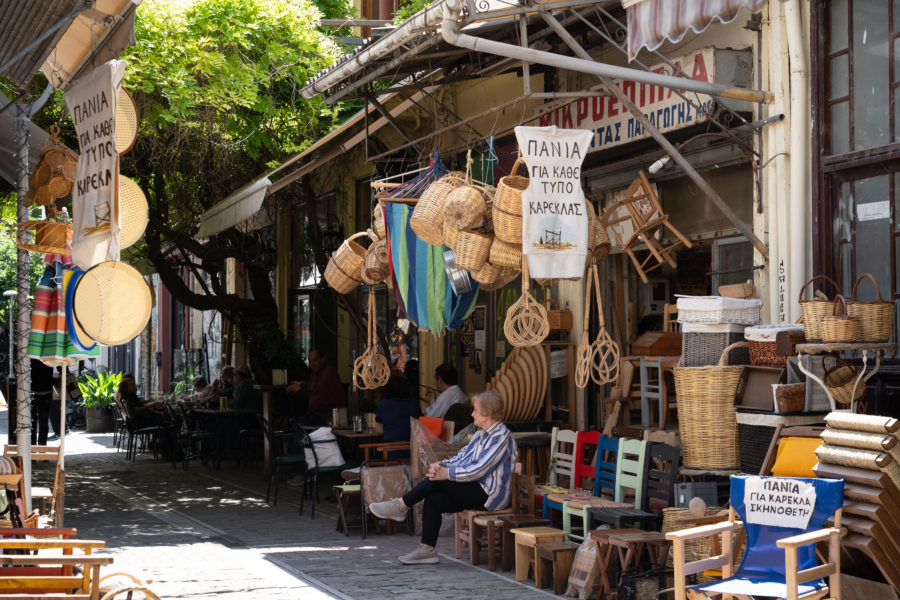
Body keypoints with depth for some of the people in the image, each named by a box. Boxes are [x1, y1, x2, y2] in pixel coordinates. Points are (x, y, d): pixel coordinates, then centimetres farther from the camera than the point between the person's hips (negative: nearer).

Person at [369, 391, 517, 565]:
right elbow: (462, 457, 16)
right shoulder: (481, 434, 18)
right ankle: (427, 549, -9)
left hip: (489, 495, -9)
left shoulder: (501, 437, -14)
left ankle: (401, 506, -9)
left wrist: (447, 473, -21)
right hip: (476, 491, 9)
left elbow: (479, 470, -22)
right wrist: (441, 465, -4)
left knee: (438, 481, -21)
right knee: (433, 499, -11)